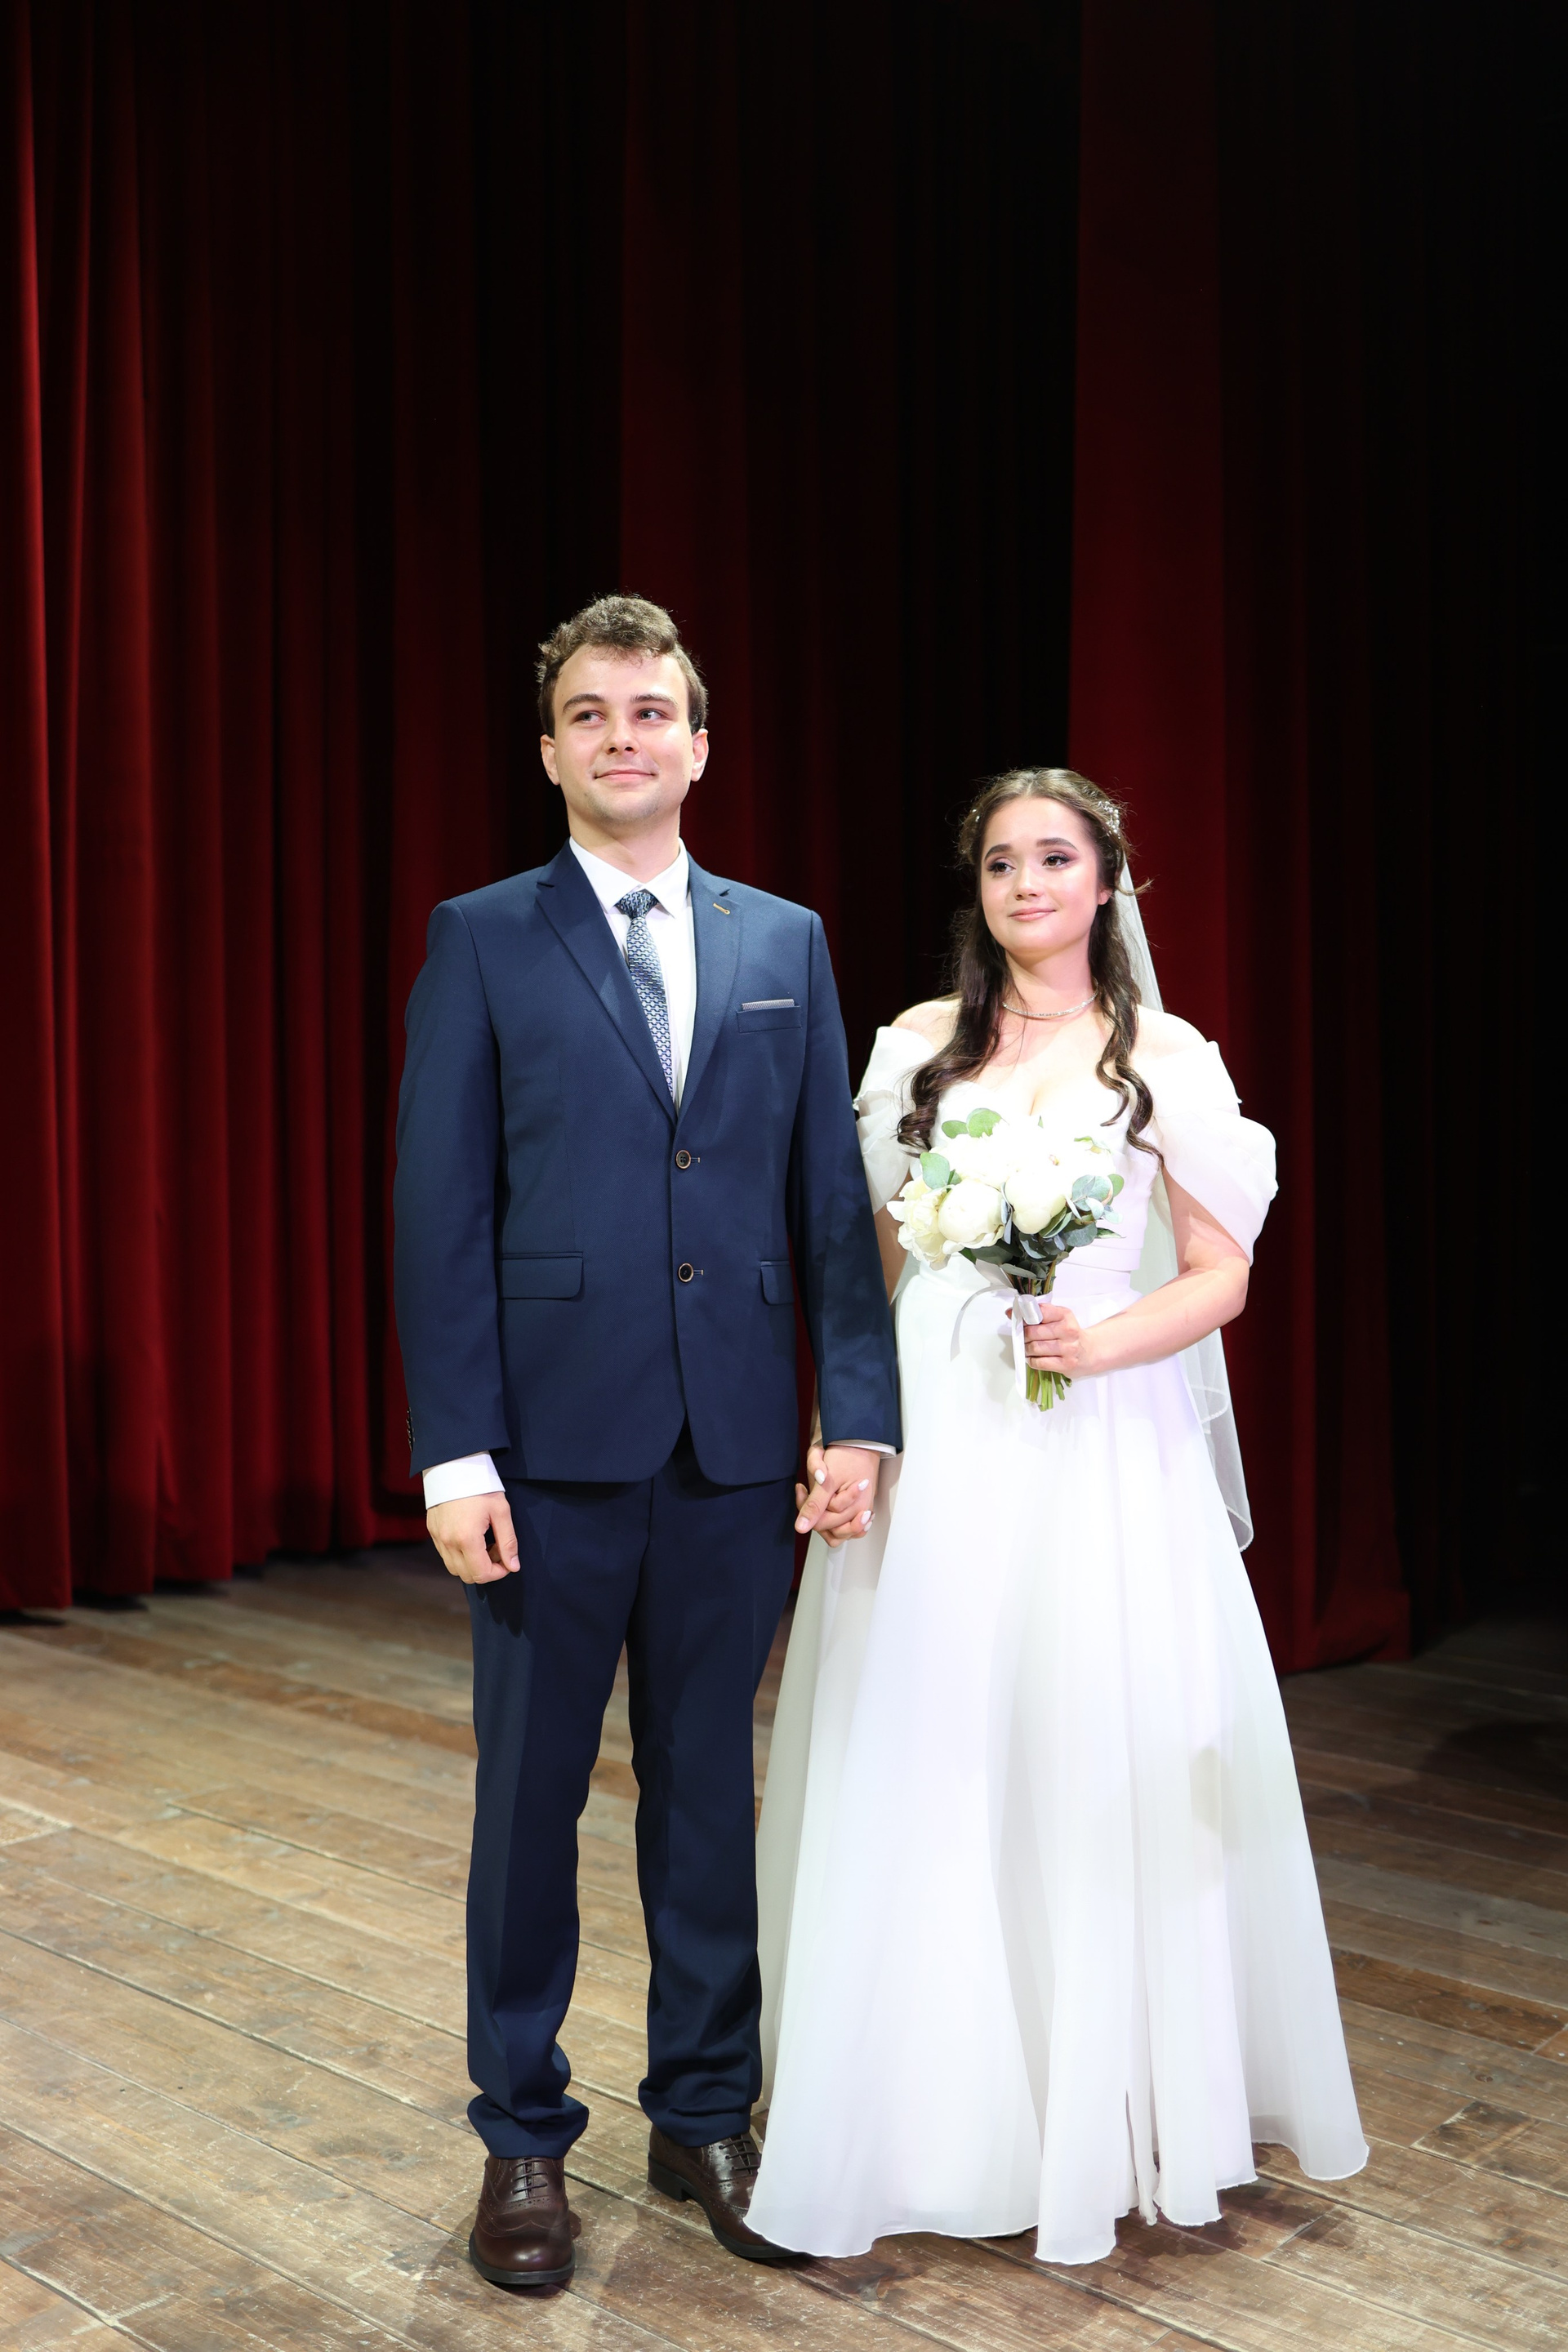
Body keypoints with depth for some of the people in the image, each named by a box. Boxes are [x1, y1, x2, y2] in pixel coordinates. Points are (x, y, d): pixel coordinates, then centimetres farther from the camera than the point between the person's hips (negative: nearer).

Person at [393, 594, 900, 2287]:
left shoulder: (783, 943, 9)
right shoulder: (481, 941, 0)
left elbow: (831, 1200, 7)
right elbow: (440, 1210, -4)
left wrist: (858, 1417, -1)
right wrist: (456, 1454, -10)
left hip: (737, 1449, 2)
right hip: (553, 1445, -2)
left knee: (710, 1788, 13)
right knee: (528, 1797, 9)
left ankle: (705, 2114, 30)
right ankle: (523, 2138, 26)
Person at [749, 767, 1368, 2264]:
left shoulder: (1167, 1058, 3)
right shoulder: (916, 1047, 8)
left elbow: (1219, 1276, 3)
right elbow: (871, 1248, 11)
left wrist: (1107, 1336, -15)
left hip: (1097, 1450, -2)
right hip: (931, 1444, 2)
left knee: (1095, 1766, 2)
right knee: (923, 1770, 4)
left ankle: (1105, 2109, 21)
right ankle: (940, 2105, 20)